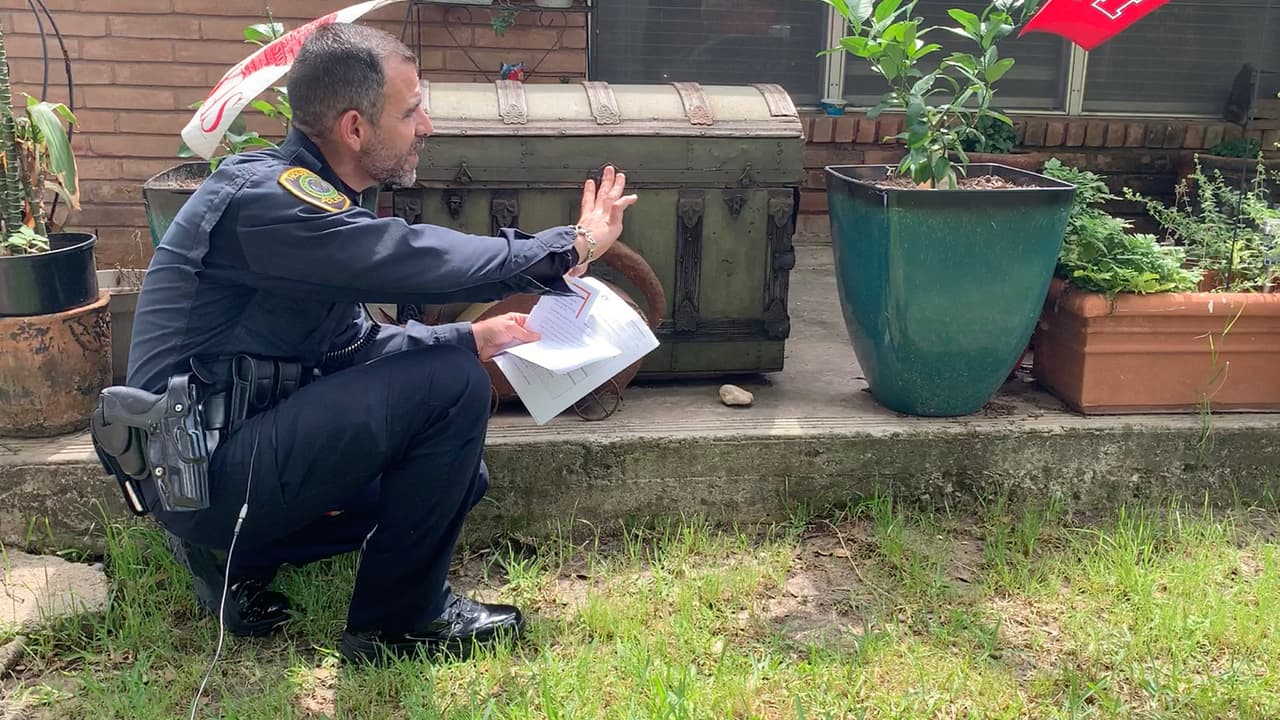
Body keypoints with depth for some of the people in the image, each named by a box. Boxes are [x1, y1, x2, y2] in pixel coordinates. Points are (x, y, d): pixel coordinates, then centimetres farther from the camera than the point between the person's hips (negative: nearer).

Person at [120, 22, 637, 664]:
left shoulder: (318, 196, 10)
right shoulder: (265, 196, -20)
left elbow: (352, 346, 14)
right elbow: (418, 258, -27)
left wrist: (468, 337, 2)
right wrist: (571, 248, -16)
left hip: (241, 444, 10)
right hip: (206, 471, -10)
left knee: (458, 476, 15)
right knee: (450, 385, -19)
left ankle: (234, 552, 13)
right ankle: (398, 619, -3)